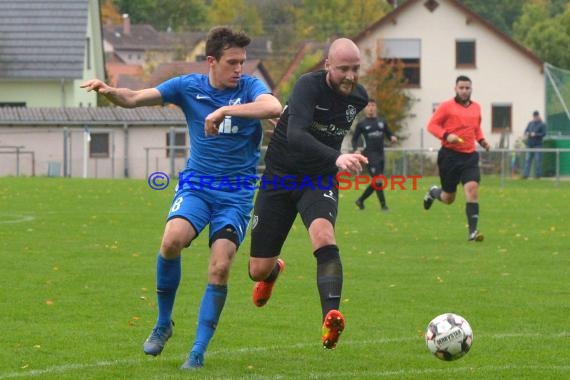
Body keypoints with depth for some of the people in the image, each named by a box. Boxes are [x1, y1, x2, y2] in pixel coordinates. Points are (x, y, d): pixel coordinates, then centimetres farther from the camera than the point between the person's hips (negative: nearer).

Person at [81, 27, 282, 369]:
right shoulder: (189, 87, 0)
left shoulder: (249, 87, -6)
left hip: (237, 192, -1)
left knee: (220, 268, -14)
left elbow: (274, 107, -29)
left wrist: (225, 110, -36)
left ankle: (199, 351, -2)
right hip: (197, 184, 1)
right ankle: (163, 323, -4)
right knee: (172, 239, -26)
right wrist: (108, 91, -22)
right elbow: (134, 98, -1)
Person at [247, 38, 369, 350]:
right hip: (279, 177, -2)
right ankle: (273, 270, 45)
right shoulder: (309, 86, -22)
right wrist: (337, 158, -51)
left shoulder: (359, 97, -4)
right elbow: (296, 136, -39)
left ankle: (331, 318, -42)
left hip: (320, 180, 2)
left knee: (324, 236, -32)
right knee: (258, 271, 4)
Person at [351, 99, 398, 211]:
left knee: (376, 183, 7)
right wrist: (355, 150, -9)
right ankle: (383, 204, -8)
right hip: (370, 154, -5)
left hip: (380, 154, 5)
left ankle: (360, 200, 23)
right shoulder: (361, 124, 2)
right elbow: (354, 139, 8)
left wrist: (393, 137, -5)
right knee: (378, 180, -15)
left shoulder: (382, 122, 13)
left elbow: (389, 134, 19)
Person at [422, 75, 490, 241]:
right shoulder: (446, 106, -4)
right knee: (448, 198, 6)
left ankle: (473, 231, -19)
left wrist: (481, 140, 9)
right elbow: (432, 125, -6)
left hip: (469, 156, 3)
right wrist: (446, 136, -22)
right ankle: (434, 192, 45)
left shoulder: (476, 107, 11)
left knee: (472, 188, -18)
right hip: (449, 155, -3)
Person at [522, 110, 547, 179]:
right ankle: (525, 174, -1)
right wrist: (526, 133, -6)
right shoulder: (530, 123, 14)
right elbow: (526, 130, 18)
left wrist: (535, 134, -21)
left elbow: (544, 134, -10)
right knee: (528, 159, 0)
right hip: (530, 145, 5)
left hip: (538, 145, -5)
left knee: (538, 160, -5)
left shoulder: (542, 125, -1)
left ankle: (537, 174, 0)